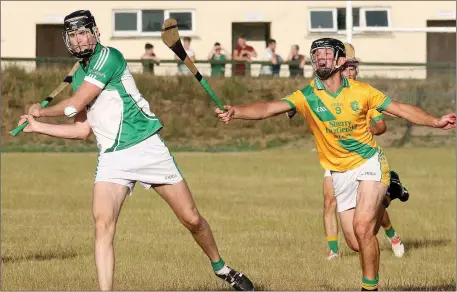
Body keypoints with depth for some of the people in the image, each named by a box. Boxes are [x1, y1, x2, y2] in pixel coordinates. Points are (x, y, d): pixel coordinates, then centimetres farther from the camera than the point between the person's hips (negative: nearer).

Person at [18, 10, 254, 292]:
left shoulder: (108, 57, -10)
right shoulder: (79, 77, 14)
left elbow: (74, 105, -13)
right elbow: (82, 130, 19)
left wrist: (41, 110, 5)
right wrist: (38, 126, 18)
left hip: (148, 148, -5)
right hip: (111, 159, 5)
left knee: (192, 219, 2)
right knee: (103, 223, -18)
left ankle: (221, 268, 25)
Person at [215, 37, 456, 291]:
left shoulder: (360, 91, -7)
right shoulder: (306, 97, -10)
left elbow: (401, 109, 2)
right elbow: (268, 108, -23)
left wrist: (436, 122, -10)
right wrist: (235, 112, -40)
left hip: (370, 163, -2)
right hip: (339, 173, 2)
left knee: (362, 227, -23)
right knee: (358, 243, 4)